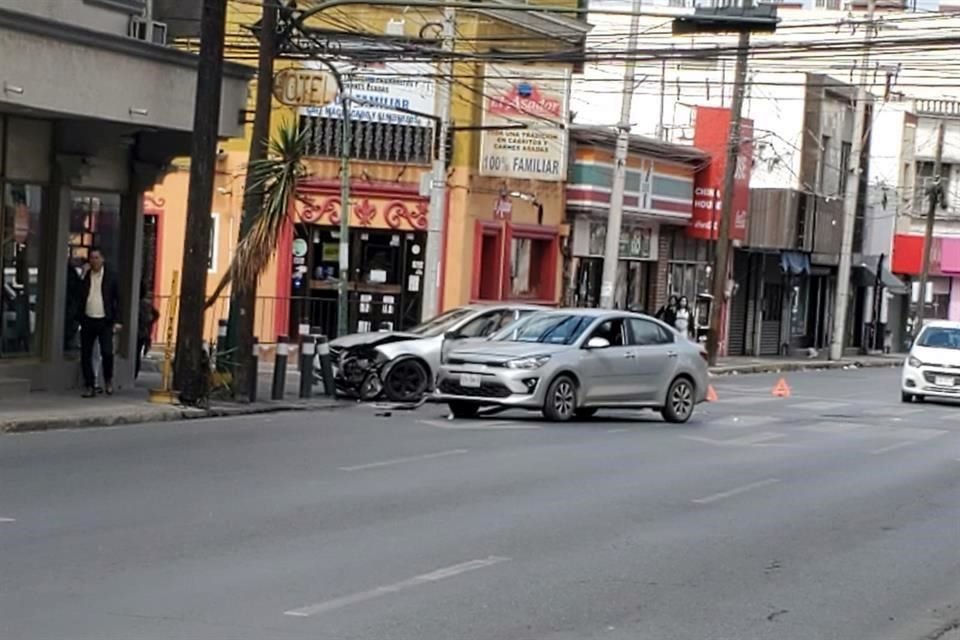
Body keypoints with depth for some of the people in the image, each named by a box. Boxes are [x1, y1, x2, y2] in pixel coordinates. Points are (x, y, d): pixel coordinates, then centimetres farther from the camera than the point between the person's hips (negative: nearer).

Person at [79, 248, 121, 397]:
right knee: (85, 355, 2)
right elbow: (79, 299, 8)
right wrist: (78, 319, 0)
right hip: (88, 321, 2)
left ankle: (108, 380, 13)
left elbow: (117, 299, 3)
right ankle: (89, 386, 11)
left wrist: (116, 321, -4)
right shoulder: (85, 277, 7)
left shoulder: (110, 277, 2)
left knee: (107, 352, -11)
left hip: (105, 321, -2)